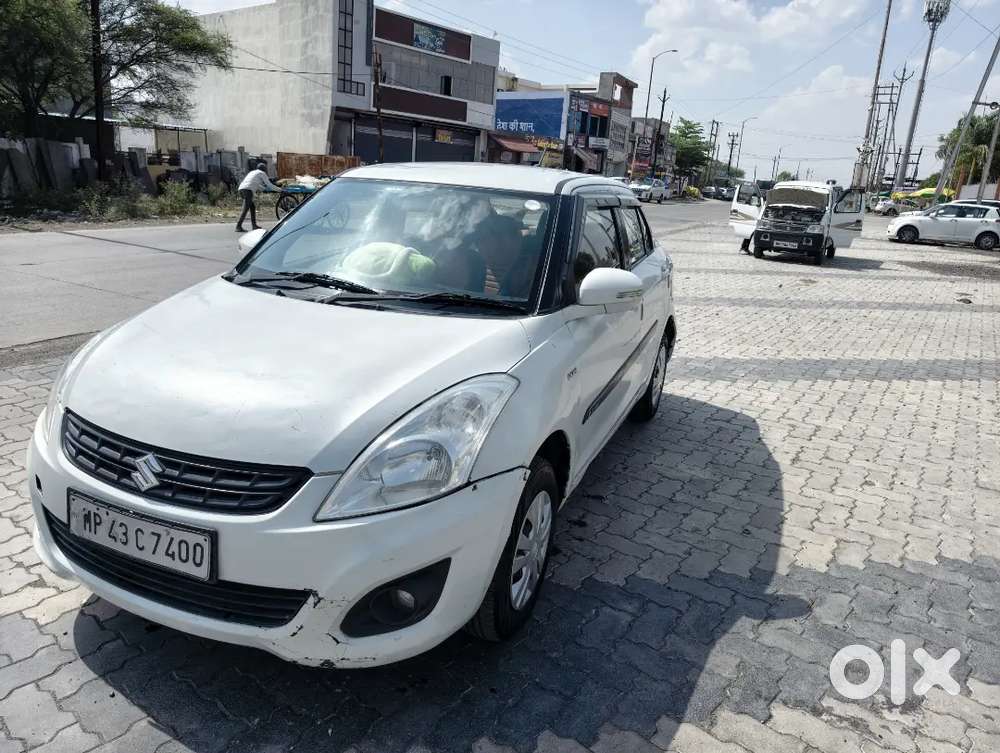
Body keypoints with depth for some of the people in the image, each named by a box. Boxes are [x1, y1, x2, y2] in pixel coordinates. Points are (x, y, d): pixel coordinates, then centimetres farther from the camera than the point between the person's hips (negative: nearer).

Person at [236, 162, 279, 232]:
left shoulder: (252, 172, 32)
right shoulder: (262, 173, 10)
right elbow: (269, 185, 11)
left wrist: (265, 189, 60)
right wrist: (279, 189, 24)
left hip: (241, 189, 9)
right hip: (248, 190, -9)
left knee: (252, 208, 17)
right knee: (245, 209, -13)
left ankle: (254, 225, 20)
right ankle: (238, 227, -21)